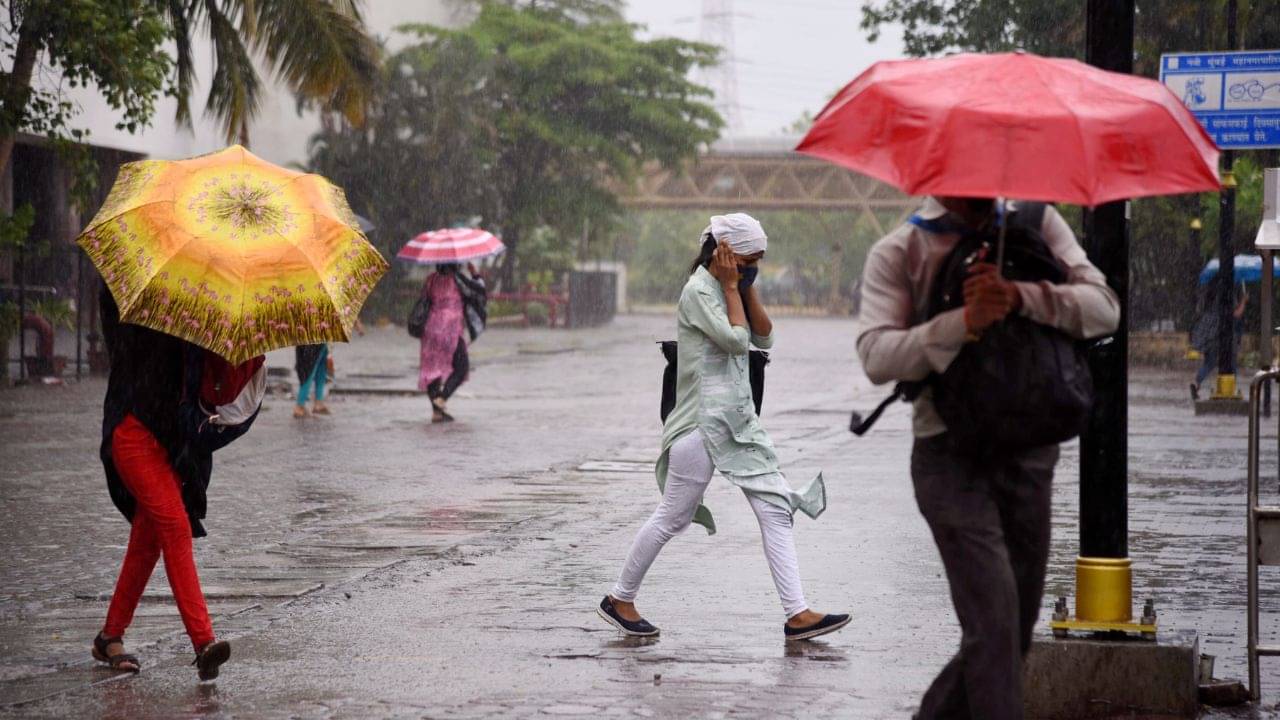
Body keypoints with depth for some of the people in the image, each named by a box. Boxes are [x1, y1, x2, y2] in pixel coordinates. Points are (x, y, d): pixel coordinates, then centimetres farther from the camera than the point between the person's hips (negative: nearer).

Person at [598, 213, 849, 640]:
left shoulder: (730, 290, 15)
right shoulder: (698, 292, -12)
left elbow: (764, 338, 10)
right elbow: (736, 339, -21)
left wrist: (747, 288, 3)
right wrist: (732, 287, -11)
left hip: (739, 420, 9)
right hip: (704, 422, -9)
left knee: (776, 510, -1)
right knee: (673, 517, 0)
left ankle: (797, 614, -4)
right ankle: (620, 600, 16)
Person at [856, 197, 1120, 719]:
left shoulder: (1038, 225, 7)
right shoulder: (897, 253, -2)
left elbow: (1104, 309, -7)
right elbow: (877, 357, -15)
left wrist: (1020, 297, -24)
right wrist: (964, 322, -30)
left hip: (1030, 453, 4)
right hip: (952, 455, -4)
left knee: (1017, 627, 12)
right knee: (995, 623, -16)